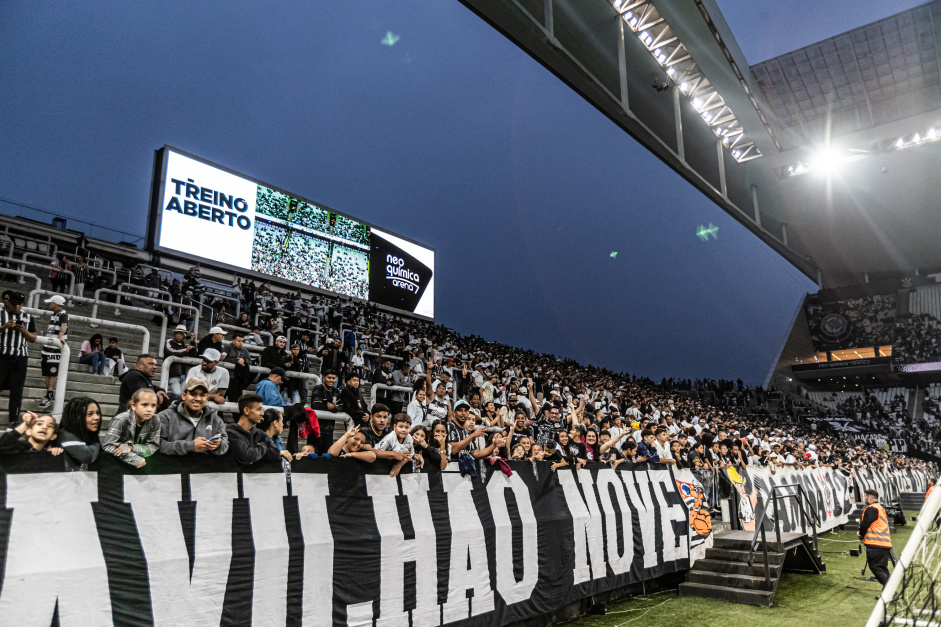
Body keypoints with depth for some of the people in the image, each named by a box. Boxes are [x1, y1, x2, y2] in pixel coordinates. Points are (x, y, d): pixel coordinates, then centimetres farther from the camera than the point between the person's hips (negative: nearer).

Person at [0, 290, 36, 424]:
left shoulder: (28, 318, 12)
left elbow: (33, 339, 12)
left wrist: (25, 331, -7)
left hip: (20, 359, 2)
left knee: (17, 391, 3)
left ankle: (14, 420, 7)